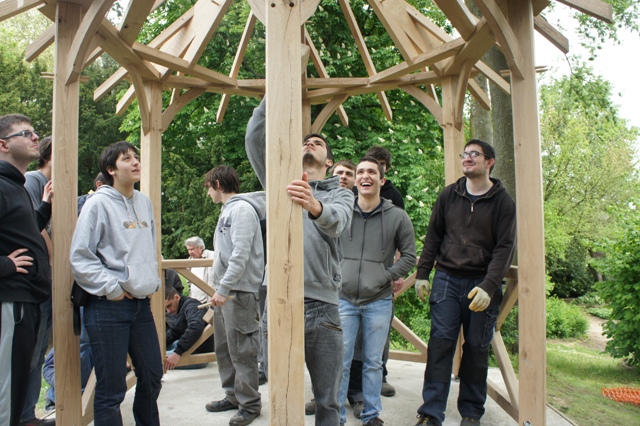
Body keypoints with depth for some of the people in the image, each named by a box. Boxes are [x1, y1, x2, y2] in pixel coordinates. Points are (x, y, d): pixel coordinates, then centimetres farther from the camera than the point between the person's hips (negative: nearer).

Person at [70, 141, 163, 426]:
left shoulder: (145, 202, 12)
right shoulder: (98, 203, -8)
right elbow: (80, 258, -11)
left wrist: (153, 283, 11)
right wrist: (112, 288, -14)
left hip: (142, 304, 7)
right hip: (108, 307, -6)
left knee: (152, 377, 16)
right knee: (111, 387, 1)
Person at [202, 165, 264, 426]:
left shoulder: (242, 209, -13)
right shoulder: (227, 210, 17)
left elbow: (241, 255, -21)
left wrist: (224, 288, -20)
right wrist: (219, 288, 16)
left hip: (239, 291, -10)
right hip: (224, 290, 10)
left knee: (242, 351, -2)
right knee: (224, 348, 16)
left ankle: (250, 404, 10)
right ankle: (233, 395, 29)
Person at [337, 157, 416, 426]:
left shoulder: (398, 217, 0)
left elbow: (409, 256, 4)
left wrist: (386, 276, -6)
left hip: (379, 301, 0)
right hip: (343, 299, 0)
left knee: (373, 363, 13)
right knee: (340, 362, 5)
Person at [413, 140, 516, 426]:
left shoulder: (502, 201, 0)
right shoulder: (448, 195, 8)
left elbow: (504, 248, -7)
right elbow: (433, 236, 11)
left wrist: (489, 286, -19)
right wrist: (422, 273, 5)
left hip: (482, 283, -1)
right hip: (446, 279, 2)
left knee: (477, 349, 6)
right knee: (440, 343, -5)